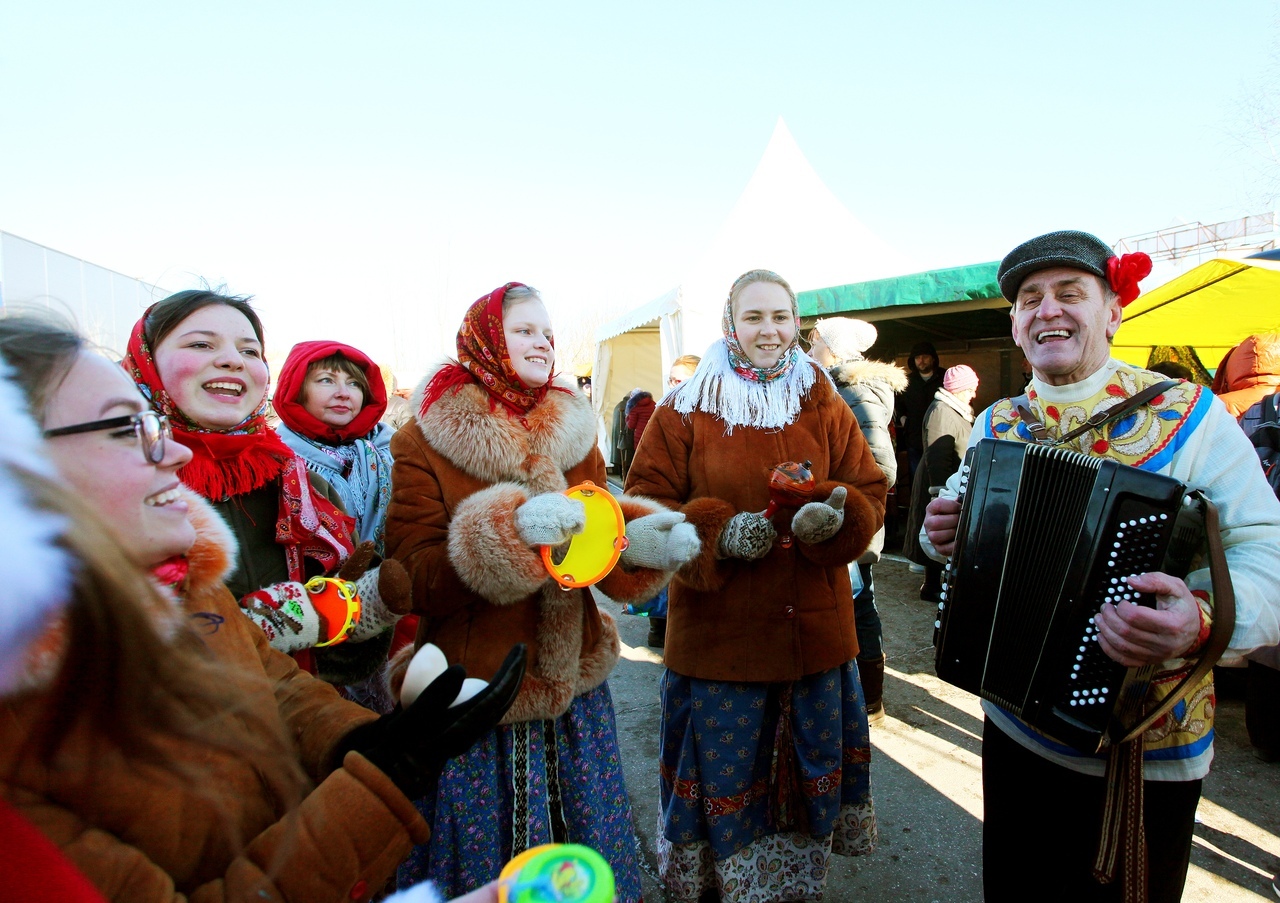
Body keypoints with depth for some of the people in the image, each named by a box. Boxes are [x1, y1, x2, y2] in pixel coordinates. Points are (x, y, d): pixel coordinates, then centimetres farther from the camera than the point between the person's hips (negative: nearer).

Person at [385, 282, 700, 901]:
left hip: (570, 678, 4)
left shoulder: (574, 431, 7)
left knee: (581, 830, 18)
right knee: (483, 850, 10)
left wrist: (638, 538, -17)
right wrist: (511, 530, -30)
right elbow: (416, 574, -15)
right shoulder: (426, 439, -7)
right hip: (475, 683, -4)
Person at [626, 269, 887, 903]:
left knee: (812, 761, 18)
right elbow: (646, 504, -4)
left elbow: (870, 492, 4)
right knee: (725, 771, 11)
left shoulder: (825, 407, 5)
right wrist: (718, 530, -20)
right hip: (717, 631, -2)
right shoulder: (685, 410, -3)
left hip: (815, 629, 3)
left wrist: (837, 514, -19)